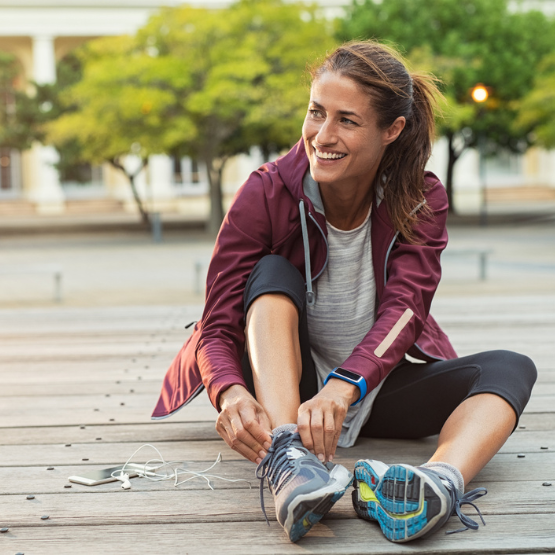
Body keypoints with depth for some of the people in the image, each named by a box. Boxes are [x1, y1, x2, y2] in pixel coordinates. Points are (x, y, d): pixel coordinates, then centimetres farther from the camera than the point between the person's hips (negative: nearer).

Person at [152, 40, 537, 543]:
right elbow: (217, 327, -19)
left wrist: (343, 387, -45)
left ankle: (442, 481, -55)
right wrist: (231, 394, -43)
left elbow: (403, 310, -25)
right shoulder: (266, 194, -15)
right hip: (281, 389, -1)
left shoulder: (421, 200, -10)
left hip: (377, 386, 2)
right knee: (273, 272, -27)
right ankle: (286, 459, -48)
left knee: (510, 369, -22)